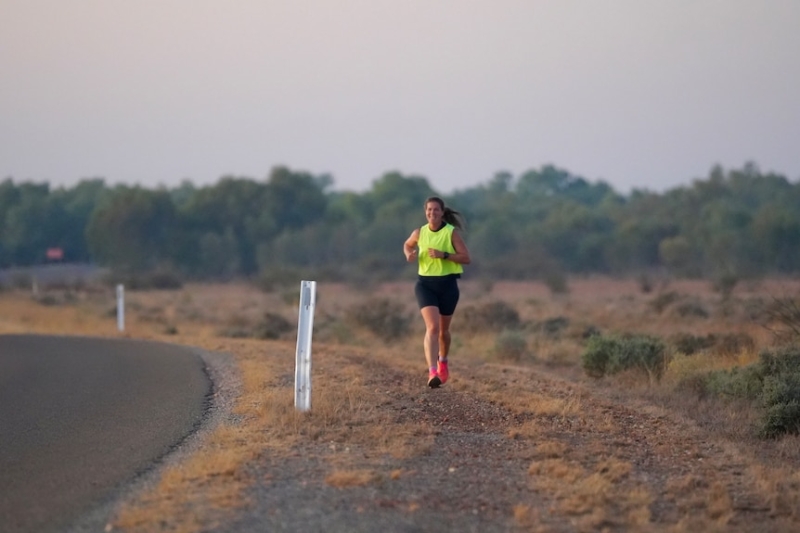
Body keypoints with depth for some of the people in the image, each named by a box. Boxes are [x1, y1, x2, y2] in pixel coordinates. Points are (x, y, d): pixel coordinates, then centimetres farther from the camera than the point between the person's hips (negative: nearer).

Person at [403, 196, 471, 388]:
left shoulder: (452, 232, -7)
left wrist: (443, 255, -21)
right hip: (425, 284, 0)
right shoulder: (420, 232, 1)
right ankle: (432, 372, -28)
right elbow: (407, 245, 23)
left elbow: (466, 258, -9)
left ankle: (443, 362, 45)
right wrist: (409, 255, 0)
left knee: (443, 329, 15)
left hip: (447, 284, 0)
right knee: (432, 327, -18)